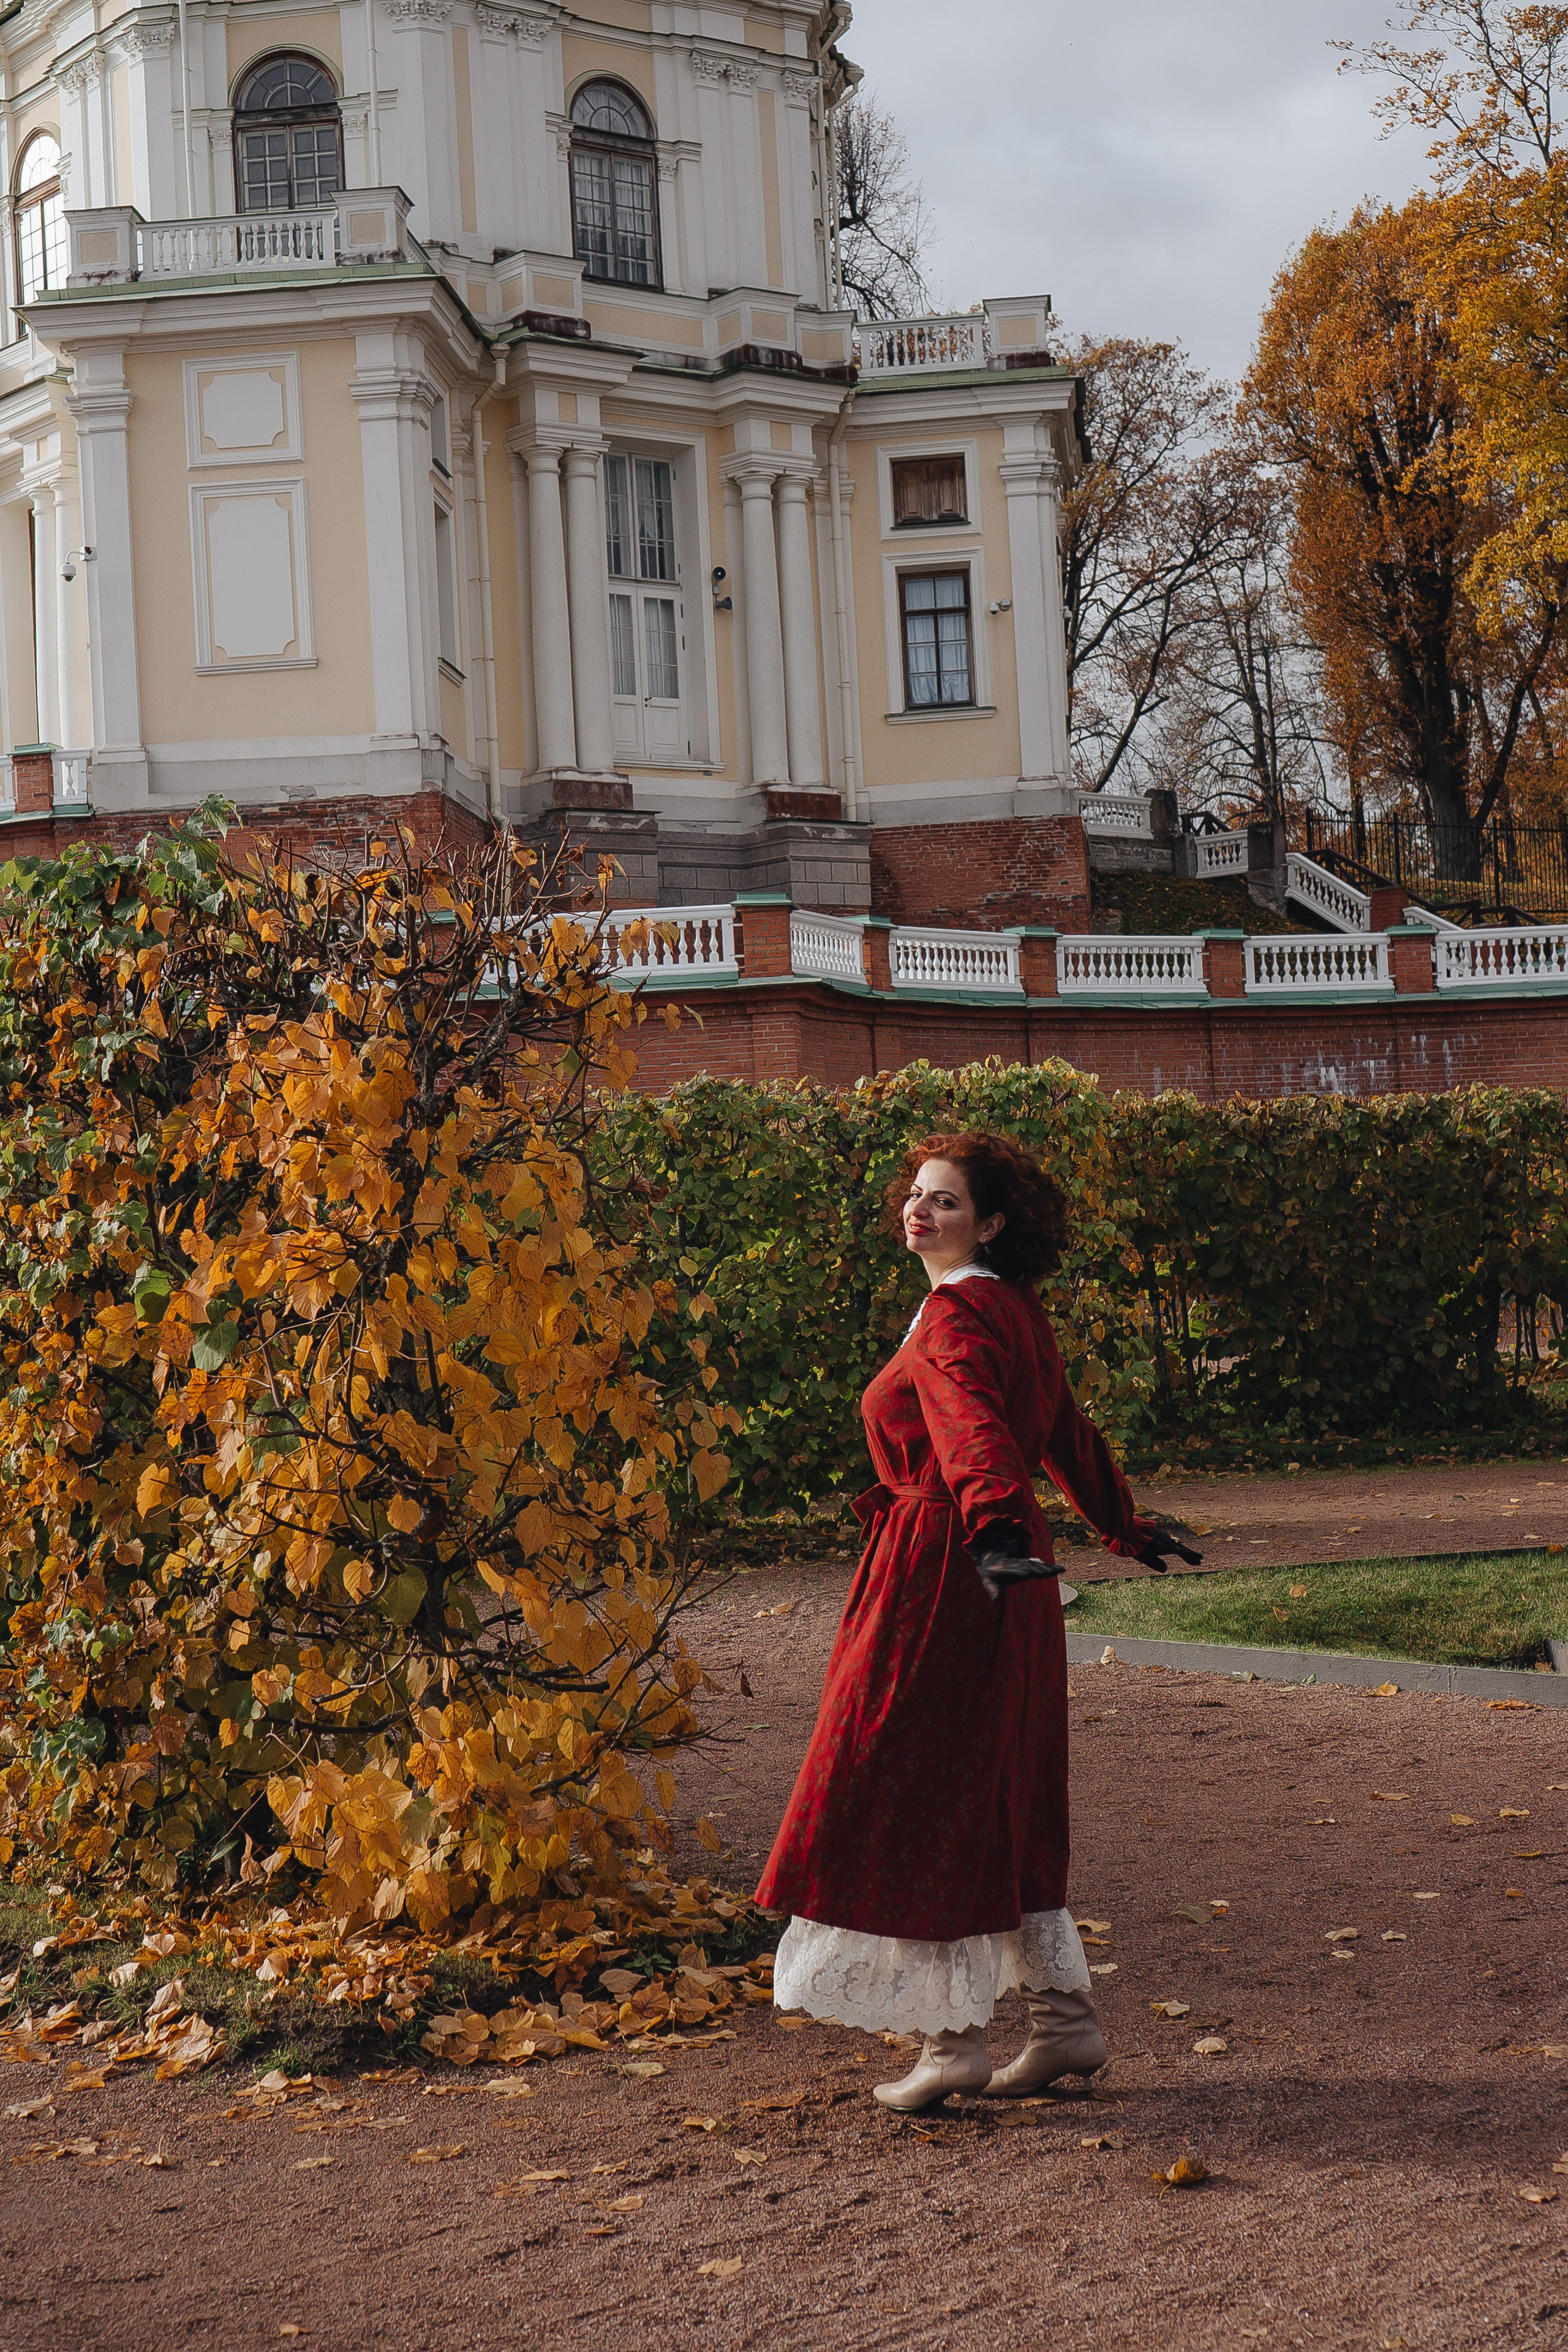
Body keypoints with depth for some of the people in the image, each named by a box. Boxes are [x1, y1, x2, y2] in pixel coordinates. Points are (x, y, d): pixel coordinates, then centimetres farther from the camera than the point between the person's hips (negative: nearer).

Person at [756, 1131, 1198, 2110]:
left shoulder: (955, 1316, -14)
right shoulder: (1016, 1311, 15)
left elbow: (973, 1425, -33)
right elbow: (1068, 1433, 27)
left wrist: (995, 1525, -48)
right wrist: (1127, 1527, 38)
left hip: (945, 1578, -9)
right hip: (1000, 1577, 9)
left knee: (922, 1806, -3)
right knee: (1000, 1807, 15)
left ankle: (954, 2040, 1)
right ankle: (1067, 2019, 20)